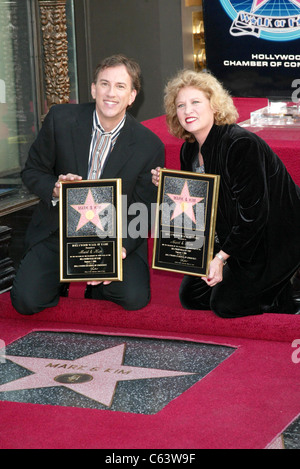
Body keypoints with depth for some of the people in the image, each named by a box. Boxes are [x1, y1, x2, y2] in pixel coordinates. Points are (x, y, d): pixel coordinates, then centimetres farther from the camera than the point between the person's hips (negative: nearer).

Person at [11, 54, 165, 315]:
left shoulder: (150, 146, -9)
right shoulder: (61, 119, -8)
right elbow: (32, 171, 2)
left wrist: (120, 247, -22)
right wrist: (55, 190, -21)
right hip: (58, 233, 1)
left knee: (135, 298, -23)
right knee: (27, 301, -17)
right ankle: (64, 277, 17)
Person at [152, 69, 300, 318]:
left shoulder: (242, 145, -25)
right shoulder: (189, 151, 1)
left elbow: (253, 213, -26)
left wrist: (221, 257, -24)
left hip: (269, 240, -9)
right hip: (230, 238, 9)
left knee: (224, 304, -13)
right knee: (191, 296, 6)